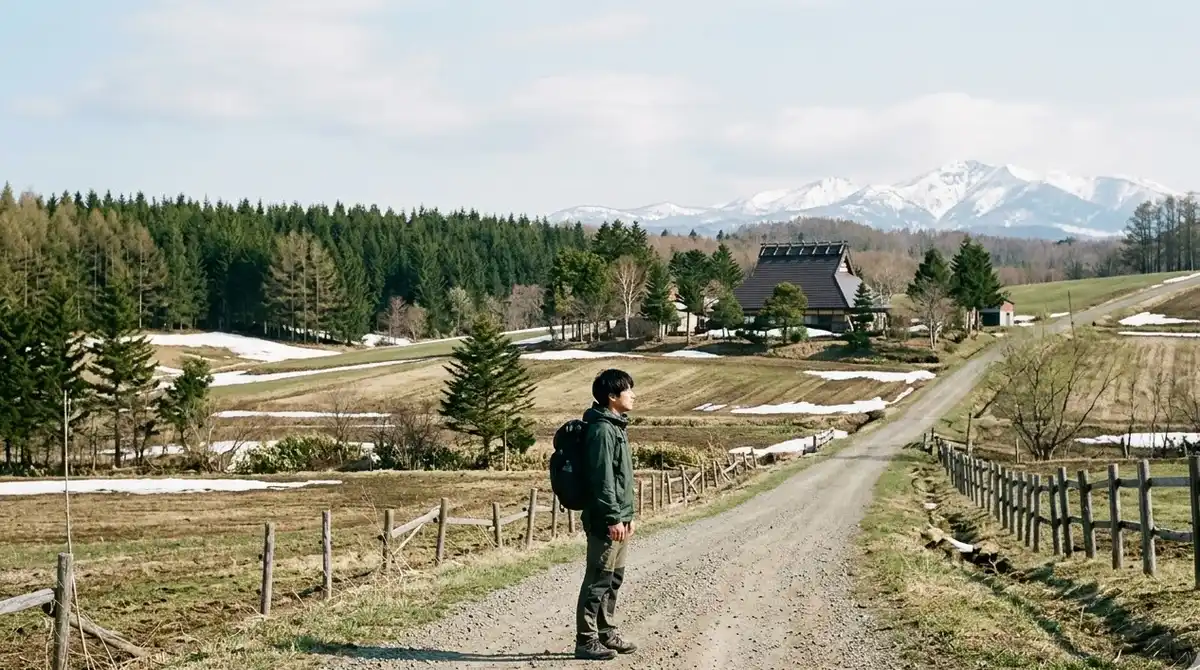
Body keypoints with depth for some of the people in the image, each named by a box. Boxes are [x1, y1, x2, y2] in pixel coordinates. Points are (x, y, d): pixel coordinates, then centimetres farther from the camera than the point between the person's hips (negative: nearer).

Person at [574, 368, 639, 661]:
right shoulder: (602, 430, -16)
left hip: (618, 518, 10)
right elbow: (601, 479, -20)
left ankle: (607, 633, 23)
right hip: (605, 521, -10)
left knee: (613, 579, 15)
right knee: (598, 581, -6)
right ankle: (586, 641, -1)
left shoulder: (616, 427, 16)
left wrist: (628, 515, 22)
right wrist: (613, 518, -21)